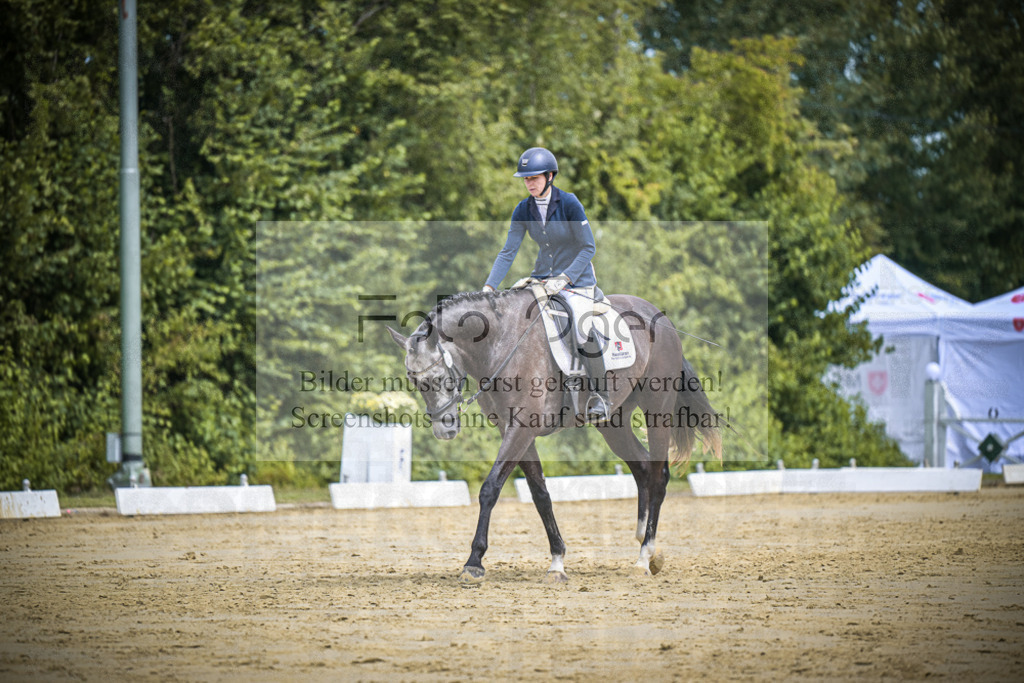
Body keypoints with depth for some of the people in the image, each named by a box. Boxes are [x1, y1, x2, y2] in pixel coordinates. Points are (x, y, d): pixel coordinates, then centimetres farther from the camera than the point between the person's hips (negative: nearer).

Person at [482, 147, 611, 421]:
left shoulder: (569, 203, -16)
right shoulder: (523, 210, -1)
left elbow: (588, 248, -15)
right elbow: (508, 252, 0)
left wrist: (564, 279, -25)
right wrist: (489, 286, -12)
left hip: (577, 278, -6)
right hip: (543, 277, 6)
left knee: (583, 330, -28)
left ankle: (600, 396, -11)